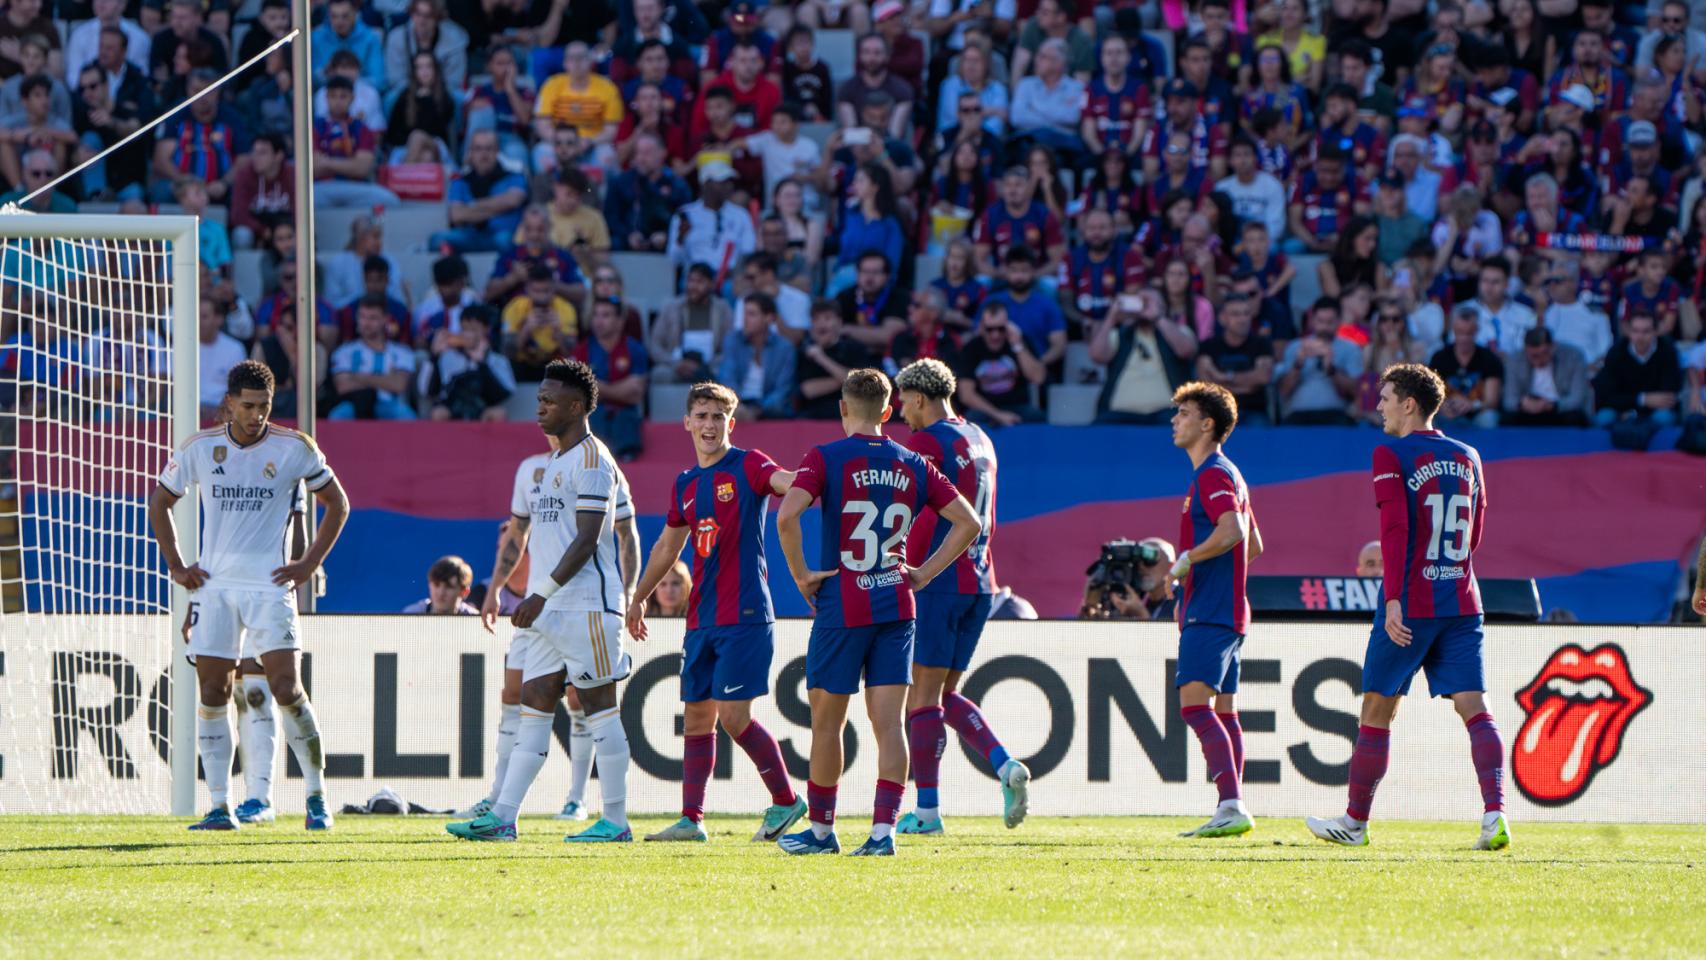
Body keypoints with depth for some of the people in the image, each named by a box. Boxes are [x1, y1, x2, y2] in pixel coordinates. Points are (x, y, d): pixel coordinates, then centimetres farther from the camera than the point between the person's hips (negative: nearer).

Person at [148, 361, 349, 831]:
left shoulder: (294, 449, -3)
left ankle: (317, 797, -1)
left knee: (286, 689, -12)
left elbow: (337, 504, 9)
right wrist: (176, 566, 8)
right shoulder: (200, 449, 2)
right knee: (212, 693, 0)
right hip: (214, 585, 3)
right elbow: (160, 502, 16)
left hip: (269, 585, -2)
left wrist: (309, 564, 1)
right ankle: (220, 807, 5)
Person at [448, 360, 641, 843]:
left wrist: (543, 594, -21)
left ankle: (615, 821, -1)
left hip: (586, 605, -9)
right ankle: (502, 817, 0)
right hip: (548, 608, 9)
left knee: (599, 704, -5)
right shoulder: (556, 462, 19)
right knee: (534, 703, 4)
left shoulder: (592, 460, -11)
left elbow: (586, 540, -18)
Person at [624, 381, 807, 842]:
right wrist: (639, 599, 34)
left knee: (733, 715, -11)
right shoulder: (685, 485, 16)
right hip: (701, 620, 7)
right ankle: (691, 818, 11)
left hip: (744, 617, -7)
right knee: (696, 716, 7)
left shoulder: (747, 467, -5)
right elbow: (667, 547, 29)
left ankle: (786, 800, 3)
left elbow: (791, 484, -25)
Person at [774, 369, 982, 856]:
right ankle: (883, 829, -10)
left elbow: (786, 515, -22)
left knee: (826, 722, 9)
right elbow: (968, 523, 7)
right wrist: (924, 574, 8)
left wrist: (801, 574, -10)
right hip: (896, 608, 3)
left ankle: (821, 828, 18)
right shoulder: (912, 465, 6)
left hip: (842, 609, -3)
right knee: (889, 724, 0)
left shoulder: (826, 459, -6)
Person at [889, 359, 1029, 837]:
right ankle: (1006, 766, -4)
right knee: (944, 694, 14)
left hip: (938, 582, -8)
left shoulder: (925, 443, -10)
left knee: (923, 695, -2)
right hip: (979, 583, 8)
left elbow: (921, 524, -15)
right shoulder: (980, 442, 16)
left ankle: (927, 809, -2)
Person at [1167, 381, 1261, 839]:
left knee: (1195, 702, -18)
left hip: (1209, 613, -11)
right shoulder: (1225, 475, 21)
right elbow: (1254, 544, 28)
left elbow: (1232, 532, -26)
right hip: (1225, 609, 11)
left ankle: (1232, 806, -28)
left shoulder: (1212, 475, -11)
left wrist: (1187, 559, -15)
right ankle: (1232, 811, 9)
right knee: (1223, 710, 10)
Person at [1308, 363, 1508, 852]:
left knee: (1377, 711, 8)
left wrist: (1393, 600, -21)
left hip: (1409, 607, -5)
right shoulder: (1467, 458, 13)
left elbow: (1395, 529, -16)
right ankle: (1495, 815, -22)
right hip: (1462, 603, 5)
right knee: (1474, 708, -4)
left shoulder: (1391, 455, -6)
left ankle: (1355, 822, 18)